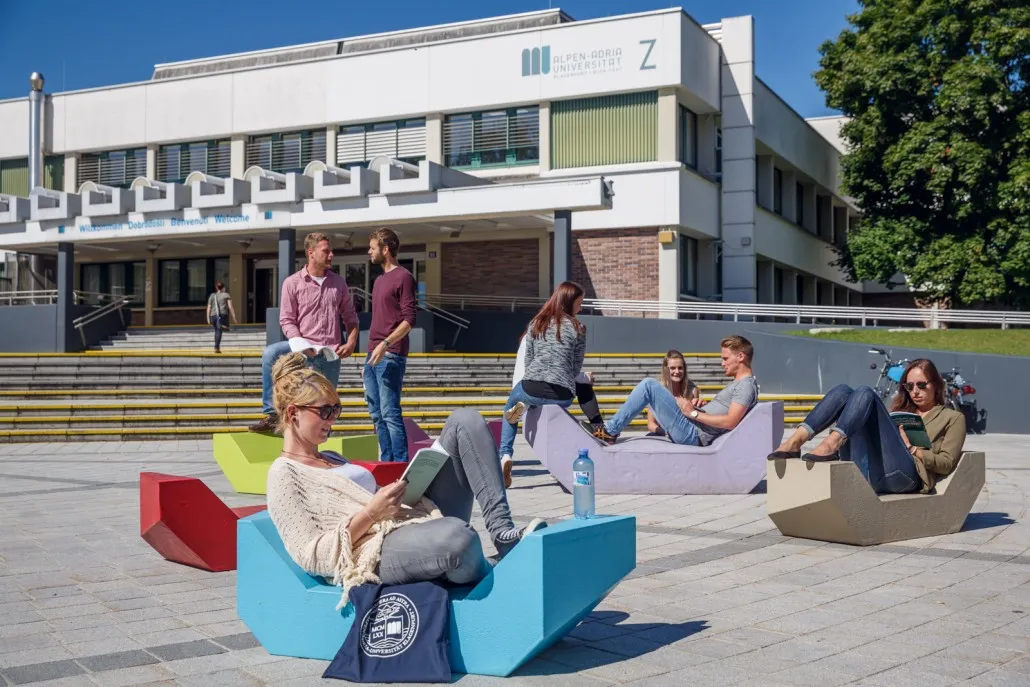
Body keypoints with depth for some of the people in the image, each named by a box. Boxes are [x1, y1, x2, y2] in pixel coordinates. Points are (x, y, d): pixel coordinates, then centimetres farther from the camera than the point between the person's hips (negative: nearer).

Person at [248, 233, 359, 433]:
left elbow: (350, 316, 14)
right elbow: (287, 320, -3)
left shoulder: (338, 282, 10)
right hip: (304, 349, -2)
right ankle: (271, 414, -27)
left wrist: (351, 343, -2)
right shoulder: (292, 283, 0)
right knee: (270, 354, -31)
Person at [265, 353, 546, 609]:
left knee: (465, 420, -2)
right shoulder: (285, 474, 1)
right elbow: (312, 556, -9)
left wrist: (403, 490, 3)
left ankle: (503, 532, -16)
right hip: (378, 551, -9)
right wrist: (370, 513, -16)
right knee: (458, 535, -44)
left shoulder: (333, 459, 27)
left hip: (419, 521, 9)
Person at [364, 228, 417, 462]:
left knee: (390, 412, -12)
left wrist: (385, 344, -23)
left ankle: (401, 464, -9)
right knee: (377, 414, 8)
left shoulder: (403, 277, -5)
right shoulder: (379, 280, 22)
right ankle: (387, 462, 13)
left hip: (390, 356, -9)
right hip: (373, 356, 9)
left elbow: (409, 320, -13)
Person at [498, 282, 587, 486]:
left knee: (509, 405, 34)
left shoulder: (536, 323, 11)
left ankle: (505, 455, 11)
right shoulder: (577, 329, 5)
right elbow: (576, 368, 7)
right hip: (562, 396, -1)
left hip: (532, 389, 1)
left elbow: (528, 360, 15)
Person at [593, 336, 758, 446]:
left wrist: (694, 413, -16)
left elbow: (730, 422, -22)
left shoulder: (746, 385, -10)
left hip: (693, 434, -11)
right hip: (692, 433, 11)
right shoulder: (739, 383, 20)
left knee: (649, 385, -15)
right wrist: (703, 406, 8)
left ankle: (610, 431, -7)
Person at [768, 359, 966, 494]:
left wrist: (910, 448, -2)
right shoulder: (902, 410, 39)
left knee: (865, 394, -18)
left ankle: (830, 445, -44)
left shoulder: (953, 418, 24)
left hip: (904, 475, -5)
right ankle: (795, 442, -30)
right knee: (843, 390, -9)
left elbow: (947, 463, 8)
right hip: (864, 472, 5)